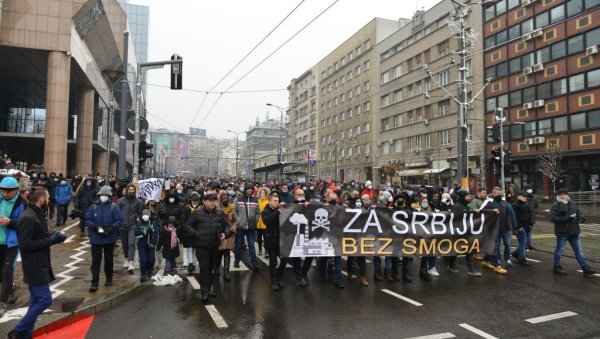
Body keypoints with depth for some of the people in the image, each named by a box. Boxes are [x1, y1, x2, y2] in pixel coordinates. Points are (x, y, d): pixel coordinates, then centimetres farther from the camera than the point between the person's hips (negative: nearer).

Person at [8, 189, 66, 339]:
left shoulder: (36, 215, 11)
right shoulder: (28, 218, -20)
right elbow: (25, 244, -24)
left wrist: (52, 235, 1)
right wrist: (50, 240, -20)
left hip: (39, 265, 10)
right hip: (34, 267, -10)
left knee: (37, 300, 14)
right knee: (45, 300, -8)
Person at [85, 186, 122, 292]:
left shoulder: (114, 207, -5)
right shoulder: (93, 206, -1)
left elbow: (118, 221, -7)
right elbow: (87, 220, -1)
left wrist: (111, 229, -23)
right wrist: (95, 226, -19)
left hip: (109, 238, 0)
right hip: (95, 238, 0)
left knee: (109, 259, 15)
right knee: (96, 260, 0)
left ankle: (109, 279, 31)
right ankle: (94, 283, 4)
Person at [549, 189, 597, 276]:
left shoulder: (571, 204, 11)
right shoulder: (555, 206, -10)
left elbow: (577, 211, 22)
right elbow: (552, 217, -19)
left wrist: (580, 216, -1)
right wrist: (565, 219, -28)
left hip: (574, 232, 7)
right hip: (562, 232, -7)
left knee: (579, 250, 10)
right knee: (559, 249, 5)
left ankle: (585, 269, 15)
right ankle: (556, 267, 17)